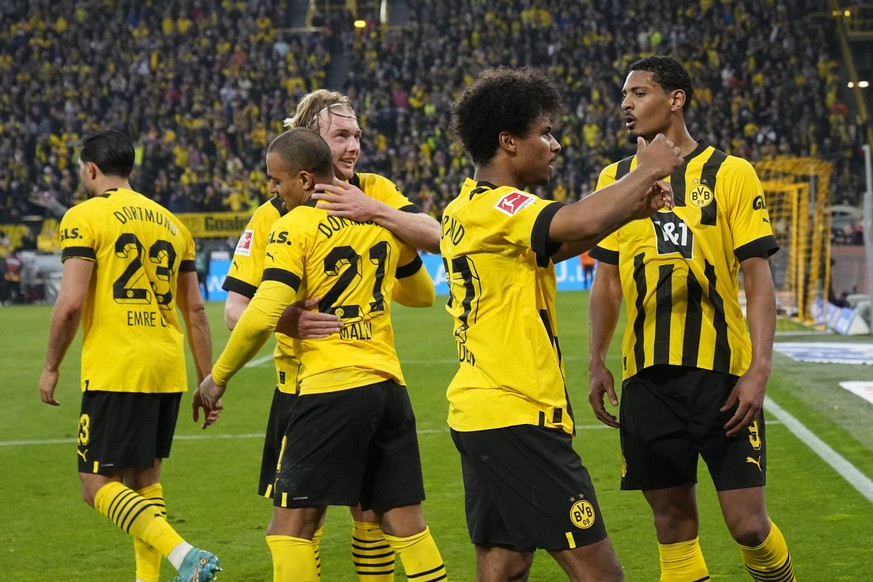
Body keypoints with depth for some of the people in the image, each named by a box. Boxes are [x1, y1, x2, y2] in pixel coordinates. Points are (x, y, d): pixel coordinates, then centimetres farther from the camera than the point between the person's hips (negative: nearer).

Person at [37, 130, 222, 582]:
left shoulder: (84, 217, -3)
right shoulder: (170, 223, 16)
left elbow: (71, 303, -13)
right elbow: (195, 311, 15)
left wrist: (51, 367, -1)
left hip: (114, 370, -7)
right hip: (168, 371, 7)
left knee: (99, 486, -4)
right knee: (145, 476, 18)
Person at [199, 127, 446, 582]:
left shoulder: (294, 228, -6)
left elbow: (265, 315, -14)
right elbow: (422, 293, 27)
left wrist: (219, 376, -1)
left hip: (331, 388, -6)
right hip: (388, 384, 6)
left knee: (291, 523, -1)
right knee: (403, 519, 10)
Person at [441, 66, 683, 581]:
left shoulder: (467, 208, 15)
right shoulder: (497, 206, -16)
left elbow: (556, 244, 22)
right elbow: (583, 223, -31)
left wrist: (631, 208, 9)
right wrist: (646, 171, -14)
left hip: (480, 413, 10)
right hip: (518, 418, -10)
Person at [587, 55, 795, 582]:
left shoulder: (730, 173, -3)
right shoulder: (615, 179, 9)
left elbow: (758, 278, -5)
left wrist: (759, 370, -14)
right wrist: (597, 363, 7)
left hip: (723, 372, -3)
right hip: (648, 377, 4)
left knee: (749, 524, -6)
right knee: (674, 523, 6)